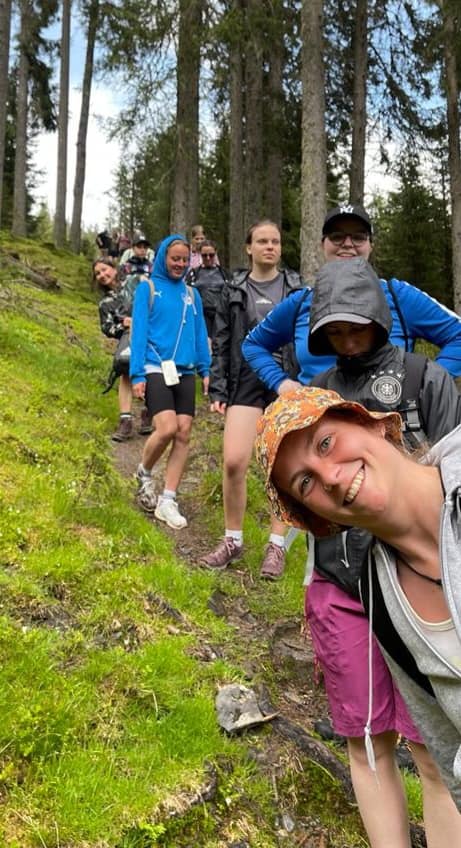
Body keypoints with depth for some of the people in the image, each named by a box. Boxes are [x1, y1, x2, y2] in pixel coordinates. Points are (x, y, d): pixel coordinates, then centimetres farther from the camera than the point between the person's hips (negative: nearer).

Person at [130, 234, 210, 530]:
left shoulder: (191, 294, 15)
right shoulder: (147, 287, 3)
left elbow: (200, 333, 15)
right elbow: (139, 331, -2)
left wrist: (206, 370, 5)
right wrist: (137, 374, -9)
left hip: (185, 372, 4)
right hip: (156, 370, -4)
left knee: (183, 434, -2)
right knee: (167, 428, -19)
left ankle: (167, 501, 6)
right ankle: (144, 473, 11)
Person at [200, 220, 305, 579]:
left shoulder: (296, 288, 8)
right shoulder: (234, 290, 9)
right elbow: (221, 343, 8)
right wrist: (218, 390, 1)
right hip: (246, 382, 1)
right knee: (234, 462, -11)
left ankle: (277, 545, 12)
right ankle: (233, 540, 9)